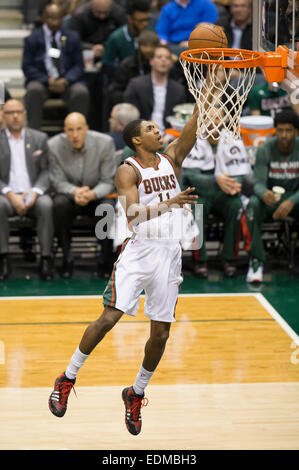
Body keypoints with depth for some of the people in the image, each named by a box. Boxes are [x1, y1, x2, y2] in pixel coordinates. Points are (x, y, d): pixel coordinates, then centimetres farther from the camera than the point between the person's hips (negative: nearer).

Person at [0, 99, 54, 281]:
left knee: (46, 205, -33)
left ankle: (46, 258, -28)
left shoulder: (40, 138, 12)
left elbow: (46, 171, 6)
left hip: (33, 195, 1)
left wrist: (34, 193, -13)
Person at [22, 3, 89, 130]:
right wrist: (47, 81, -15)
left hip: (67, 81, 1)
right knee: (34, 91, -34)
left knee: (81, 93, -31)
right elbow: (27, 67, 1)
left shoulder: (72, 38, 10)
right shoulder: (33, 39, 6)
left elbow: (78, 66, 6)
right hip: (42, 81, -1)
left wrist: (66, 80, -15)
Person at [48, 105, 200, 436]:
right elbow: (132, 213, -18)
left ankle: (136, 394, 22)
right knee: (109, 318, -13)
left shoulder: (171, 159, 12)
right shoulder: (128, 171, -3)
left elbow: (194, 126, 1)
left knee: (160, 334, 4)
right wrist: (169, 203, -31)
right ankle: (68, 378, 2)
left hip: (169, 253, 4)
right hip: (139, 250, -4)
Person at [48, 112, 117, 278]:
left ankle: (105, 260, -16)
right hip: (69, 193, 0)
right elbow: (58, 181, -8)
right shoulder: (54, 146, -13)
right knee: (60, 204, -34)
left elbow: (108, 182, -11)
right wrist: (75, 192, -31)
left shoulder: (105, 143, -14)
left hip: (97, 196, 0)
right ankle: (67, 257, -20)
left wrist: (92, 194, -33)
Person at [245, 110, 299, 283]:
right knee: (253, 204, -35)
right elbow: (258, 183, -15)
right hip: (270, 197, 0)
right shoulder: (265, 149, -12)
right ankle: (257, 260, -31)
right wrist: (265, 194, -41)